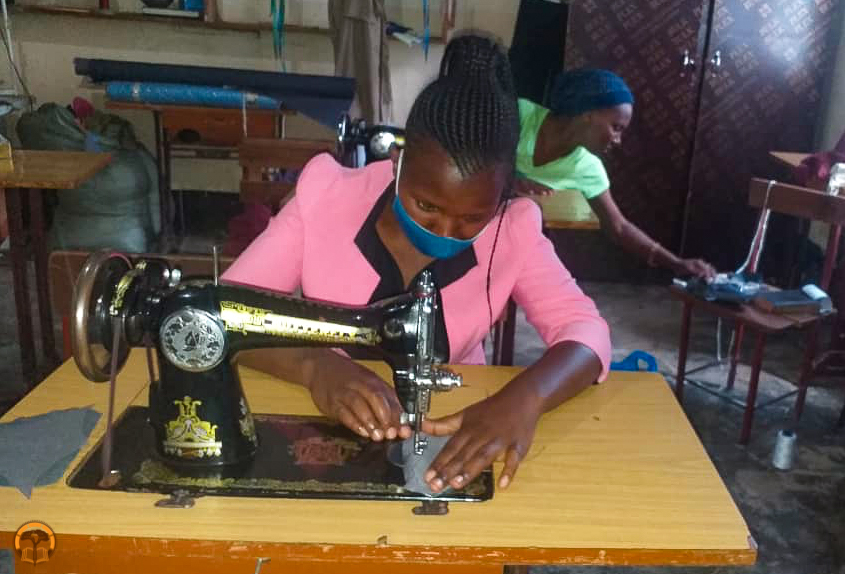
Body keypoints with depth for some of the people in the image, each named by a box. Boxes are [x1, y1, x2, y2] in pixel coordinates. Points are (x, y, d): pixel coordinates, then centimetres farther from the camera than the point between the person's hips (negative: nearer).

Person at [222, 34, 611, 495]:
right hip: (326, 436, 0)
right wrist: (314, 366, -31)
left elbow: (586, 330, -14)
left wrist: (524, 398, -33)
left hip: (449, 440, 1)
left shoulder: (511, 228, -10)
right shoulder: (326, 196, -14)